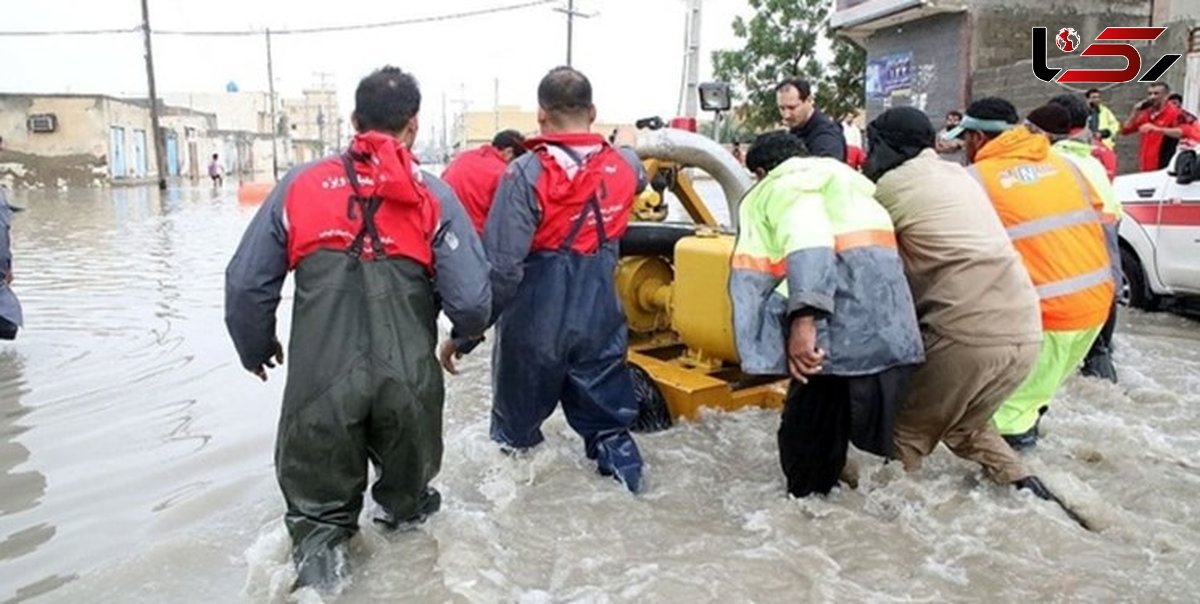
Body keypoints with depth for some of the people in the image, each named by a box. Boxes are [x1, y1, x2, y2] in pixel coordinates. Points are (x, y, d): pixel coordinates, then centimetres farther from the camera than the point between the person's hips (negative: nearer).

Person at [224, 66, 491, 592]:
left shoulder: (300, 184, 3)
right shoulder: (434, 196, -1)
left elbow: (246, 284, 4)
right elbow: (472, 302, -8)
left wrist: (256, 350, 23)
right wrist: (467, 332, 17)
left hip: (320, 381, 0)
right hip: (408, 380, 1)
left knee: (315, 495, 24)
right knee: (407, 478, 31)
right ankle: (403, 507, 54)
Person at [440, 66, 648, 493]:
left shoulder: (526, 174, -18)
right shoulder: (622, 167, -1)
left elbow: (500, 268, -22)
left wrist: (464, 334, -14)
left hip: (533, 327, -4)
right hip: (600, 324, 4)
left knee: (515, 429, 17)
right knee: (608, 422, 18)